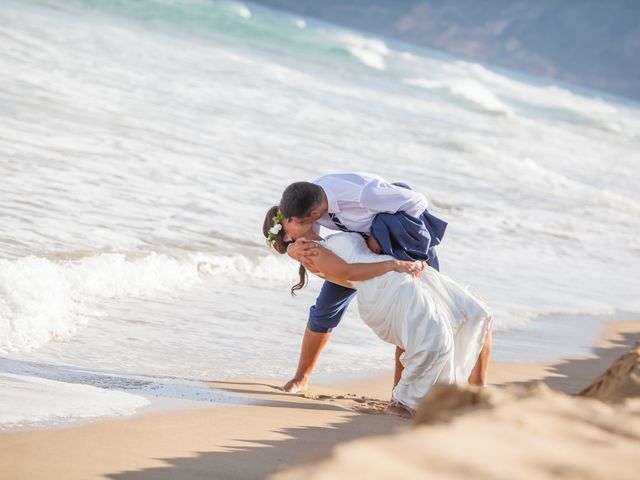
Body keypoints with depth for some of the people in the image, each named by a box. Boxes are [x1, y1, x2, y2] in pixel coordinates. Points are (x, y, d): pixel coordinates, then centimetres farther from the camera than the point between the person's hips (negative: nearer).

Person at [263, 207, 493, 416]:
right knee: (434, 342, -31)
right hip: (387, 288, -10)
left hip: (411, 274, 10)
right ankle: (401, 401, -9)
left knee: (478, 316, 5)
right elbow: (347, 272, -8)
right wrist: (393, 264, -15)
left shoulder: (333, 242, 32)